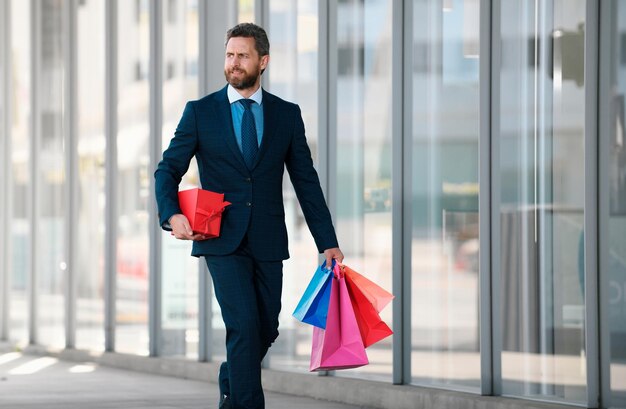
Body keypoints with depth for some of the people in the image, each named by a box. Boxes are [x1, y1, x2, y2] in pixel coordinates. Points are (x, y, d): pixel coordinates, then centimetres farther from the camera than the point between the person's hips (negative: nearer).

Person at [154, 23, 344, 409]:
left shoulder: (287, 114, 7)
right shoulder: (200, 112, 3)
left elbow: (306, 182, 8)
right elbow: (168, 170, 1)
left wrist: (328, 243, 4)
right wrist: (172, 214, -19)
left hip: (268, 243, 3)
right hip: (223, 240, -3)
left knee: (266, 330, 11)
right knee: (244, 326, -16)